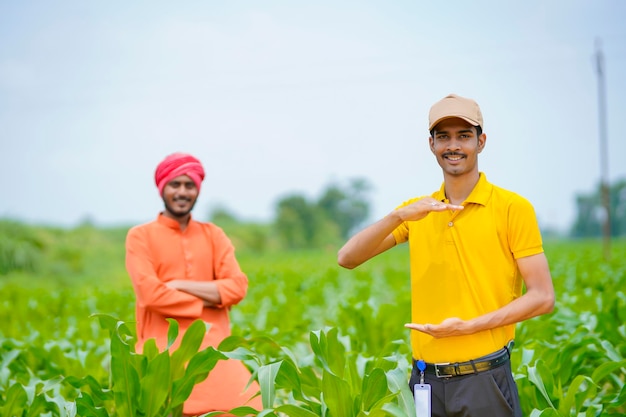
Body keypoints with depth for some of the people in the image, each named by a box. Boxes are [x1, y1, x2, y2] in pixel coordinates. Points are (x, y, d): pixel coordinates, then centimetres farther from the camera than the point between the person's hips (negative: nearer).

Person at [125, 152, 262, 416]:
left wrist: (179, 285, -6)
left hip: (213, 346, 3)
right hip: (164, 349, -3)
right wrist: (208, 299, -2)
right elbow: (151, 294, -9)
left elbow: (237, 287, 2)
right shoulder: (141, 236, 4)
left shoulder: (213, 235, 15)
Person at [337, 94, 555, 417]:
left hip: (484, 379, -3)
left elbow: (542, 297, -6)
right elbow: (347, 258, -2)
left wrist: (469, 326, -15)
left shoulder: (513, 208, -4)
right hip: (426, 380, 4)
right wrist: (398, 216, -16)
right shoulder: (416, 212, 7)